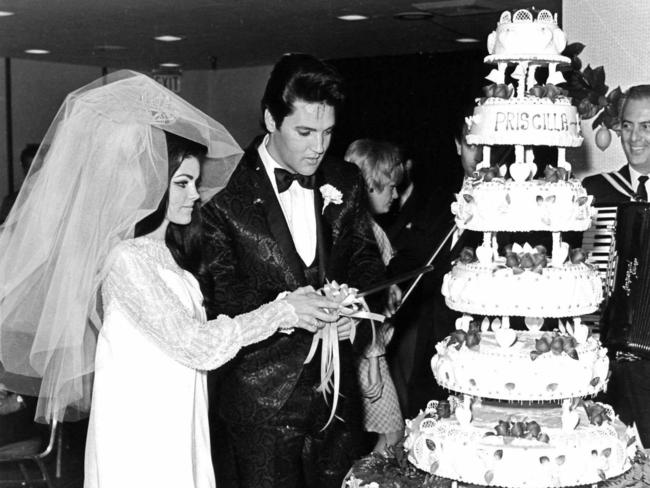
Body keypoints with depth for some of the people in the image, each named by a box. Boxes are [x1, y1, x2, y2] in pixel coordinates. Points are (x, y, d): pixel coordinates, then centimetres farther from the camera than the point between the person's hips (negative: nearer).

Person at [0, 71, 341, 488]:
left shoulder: (167, 251, 9)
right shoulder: (127, 259, -19)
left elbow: (194, 327, 7)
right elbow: (196, 345, -22)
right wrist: (281, 311, -17)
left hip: (176, 426, 8)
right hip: (142, 433, -8)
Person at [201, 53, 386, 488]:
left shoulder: (346, 183, 7)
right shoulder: (227, 192, -9)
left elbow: (367, 260, 11)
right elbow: (218, 290, -11)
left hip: (337, 392, 5)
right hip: (261, 398, -4)